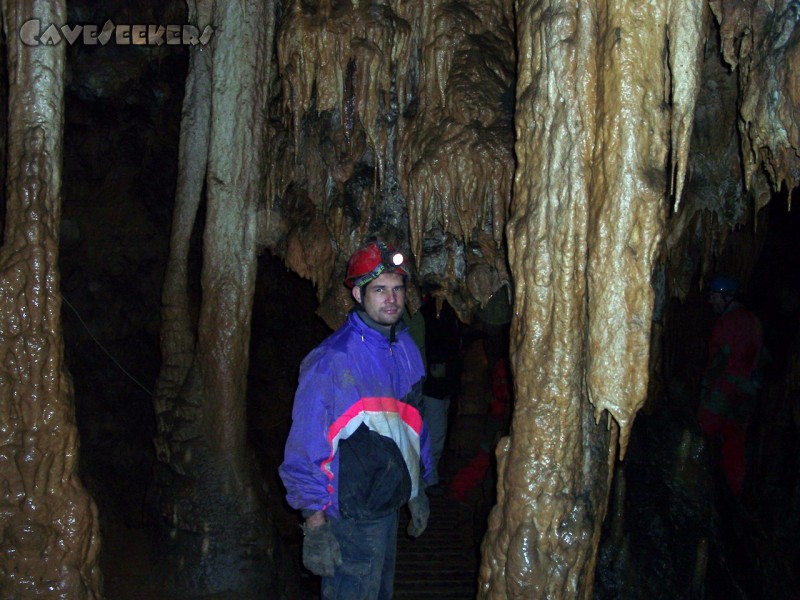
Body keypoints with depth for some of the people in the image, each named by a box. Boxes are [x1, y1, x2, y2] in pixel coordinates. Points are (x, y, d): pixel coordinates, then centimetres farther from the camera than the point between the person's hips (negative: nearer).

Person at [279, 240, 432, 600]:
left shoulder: (406, 349, 4)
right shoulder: (331, 361, -20)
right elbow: (305, 450, -18)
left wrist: (417, 490, 17)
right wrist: (314, 523, -20)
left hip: (389, 508, 8)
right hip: (349, 519, -8)